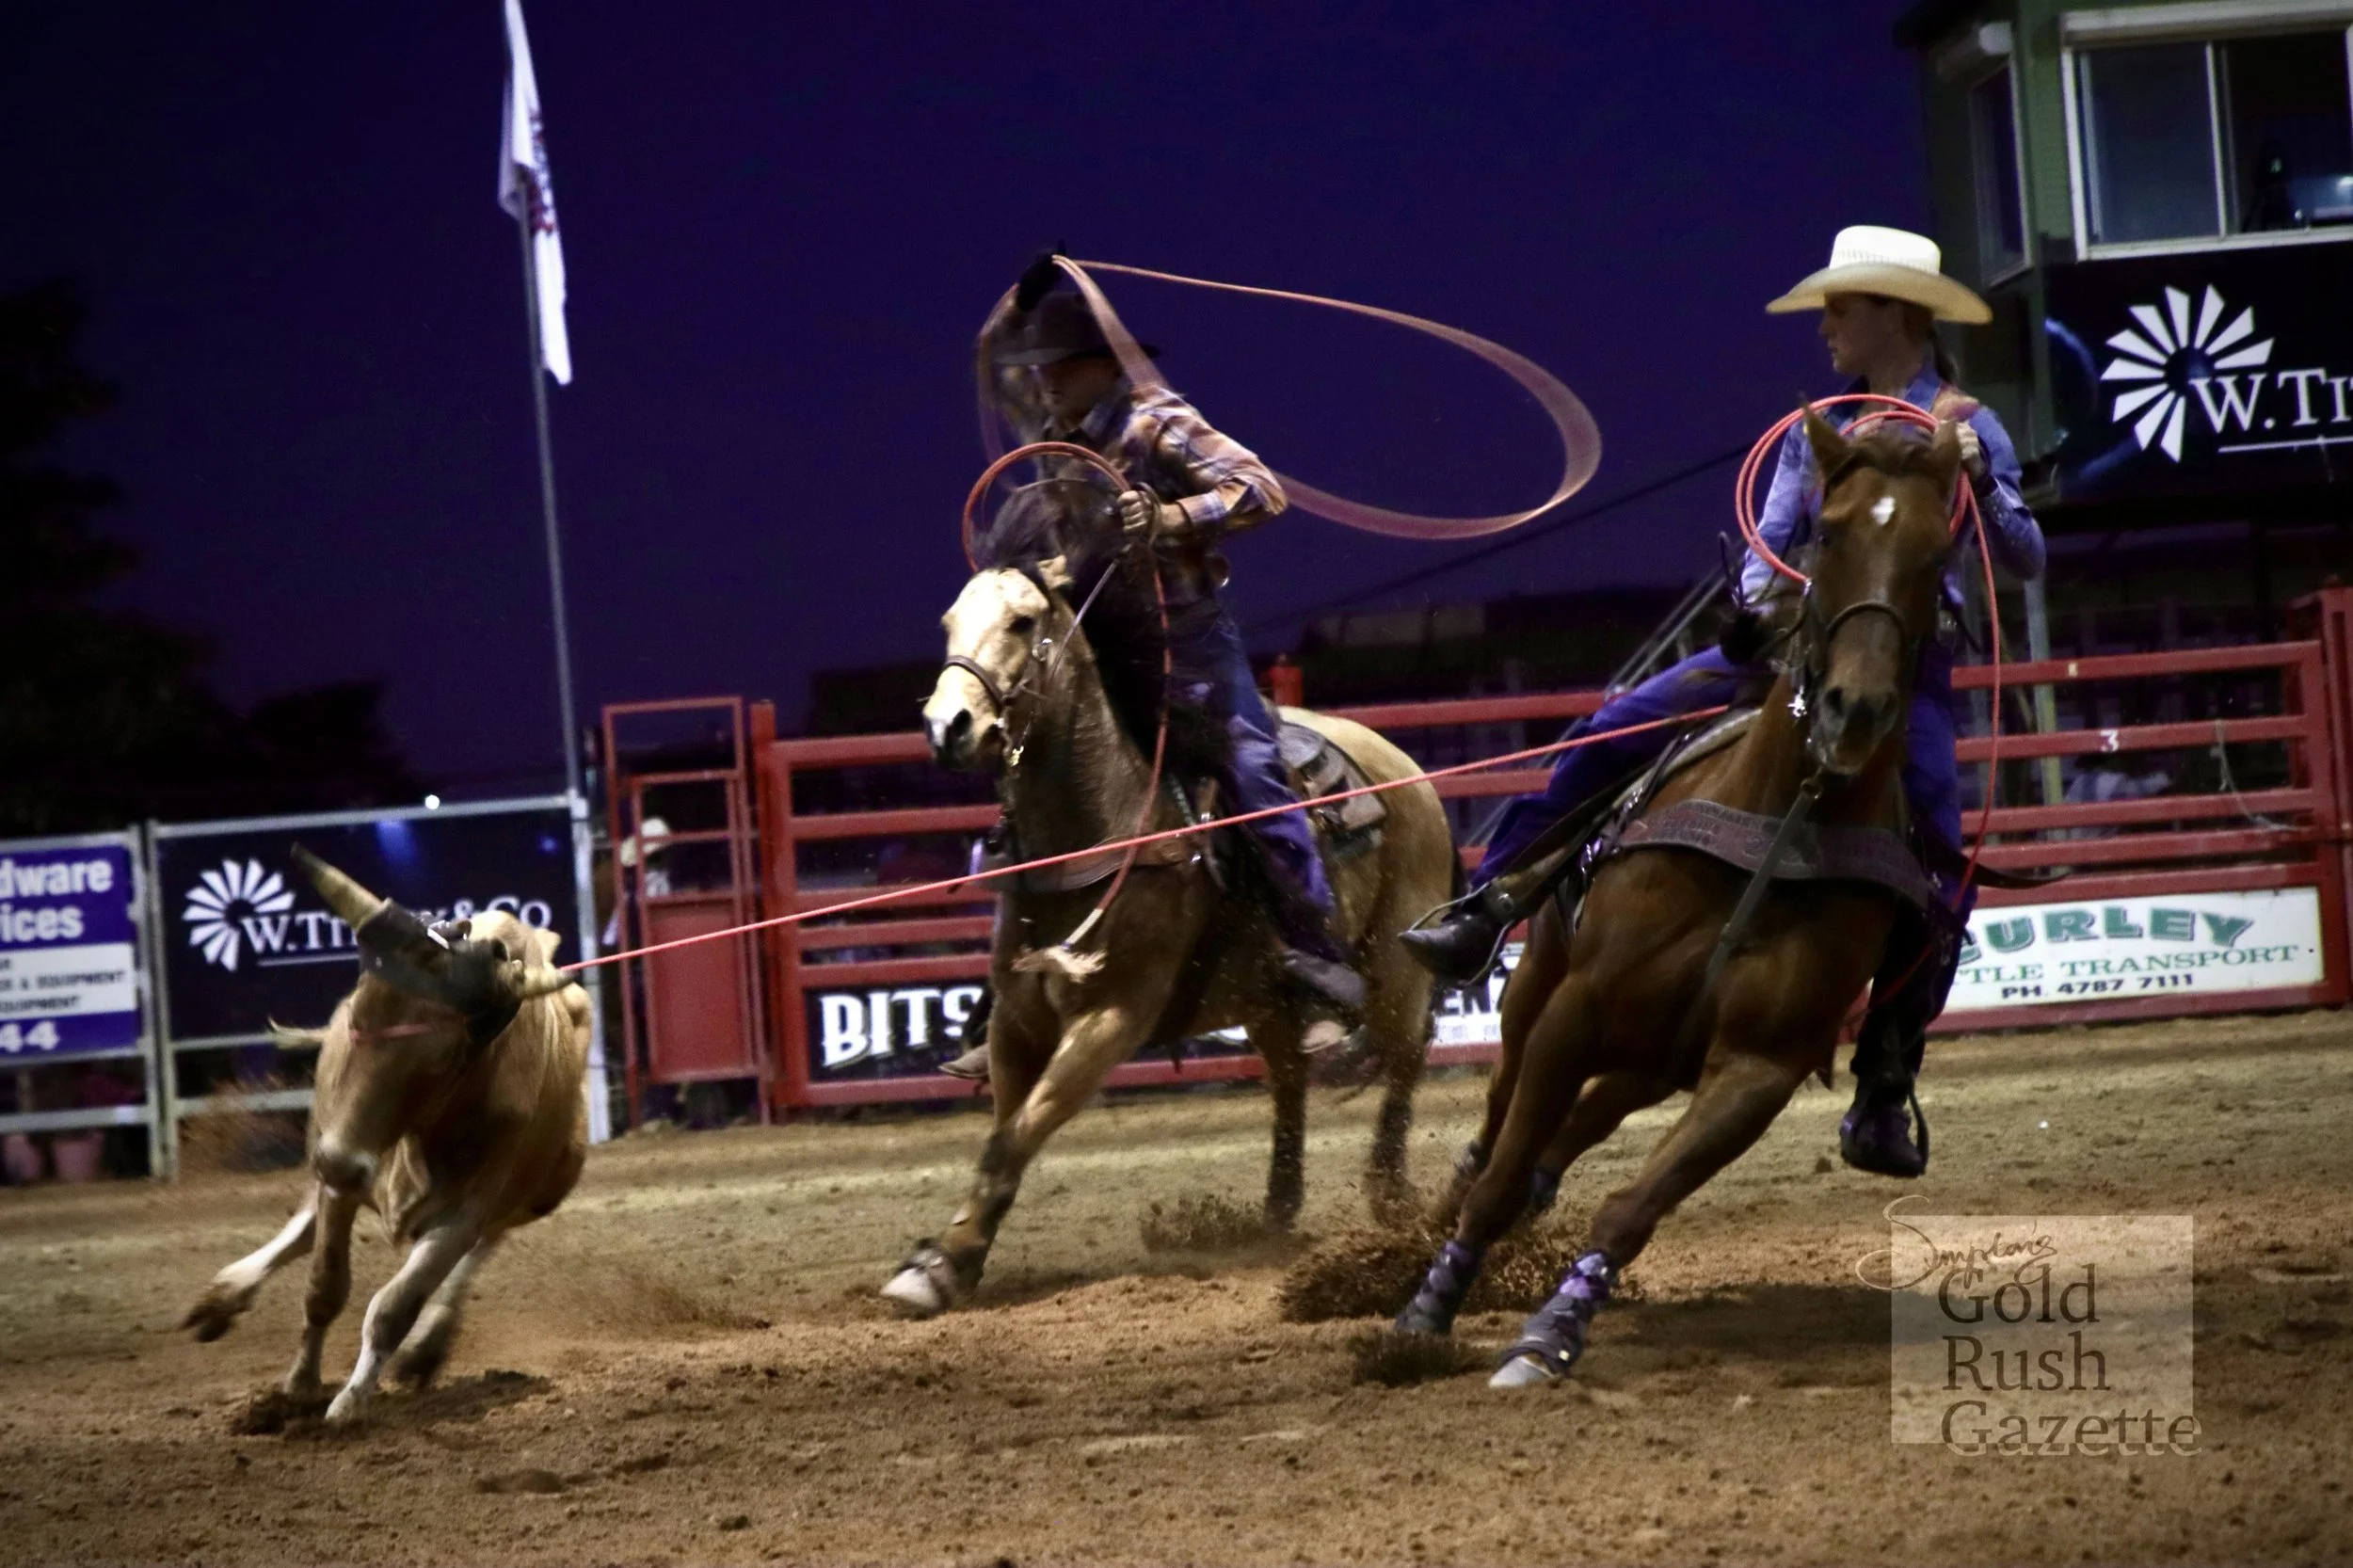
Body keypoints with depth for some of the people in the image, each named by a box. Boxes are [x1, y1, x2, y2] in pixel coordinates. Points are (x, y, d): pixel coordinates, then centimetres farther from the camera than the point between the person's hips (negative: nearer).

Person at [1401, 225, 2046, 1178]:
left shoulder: (1968, 431, -1)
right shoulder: (1818, 428, 12)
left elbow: (2027, 562, -8)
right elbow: (1771, 541, 12)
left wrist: (1980, 486, -26)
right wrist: (1757, 601, -10)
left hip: (1905, 670, -4)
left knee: (1940, 876, -17)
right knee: (1615, 731, -13)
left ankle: (1882, 1095, -7)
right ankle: (1487, 909, -11)